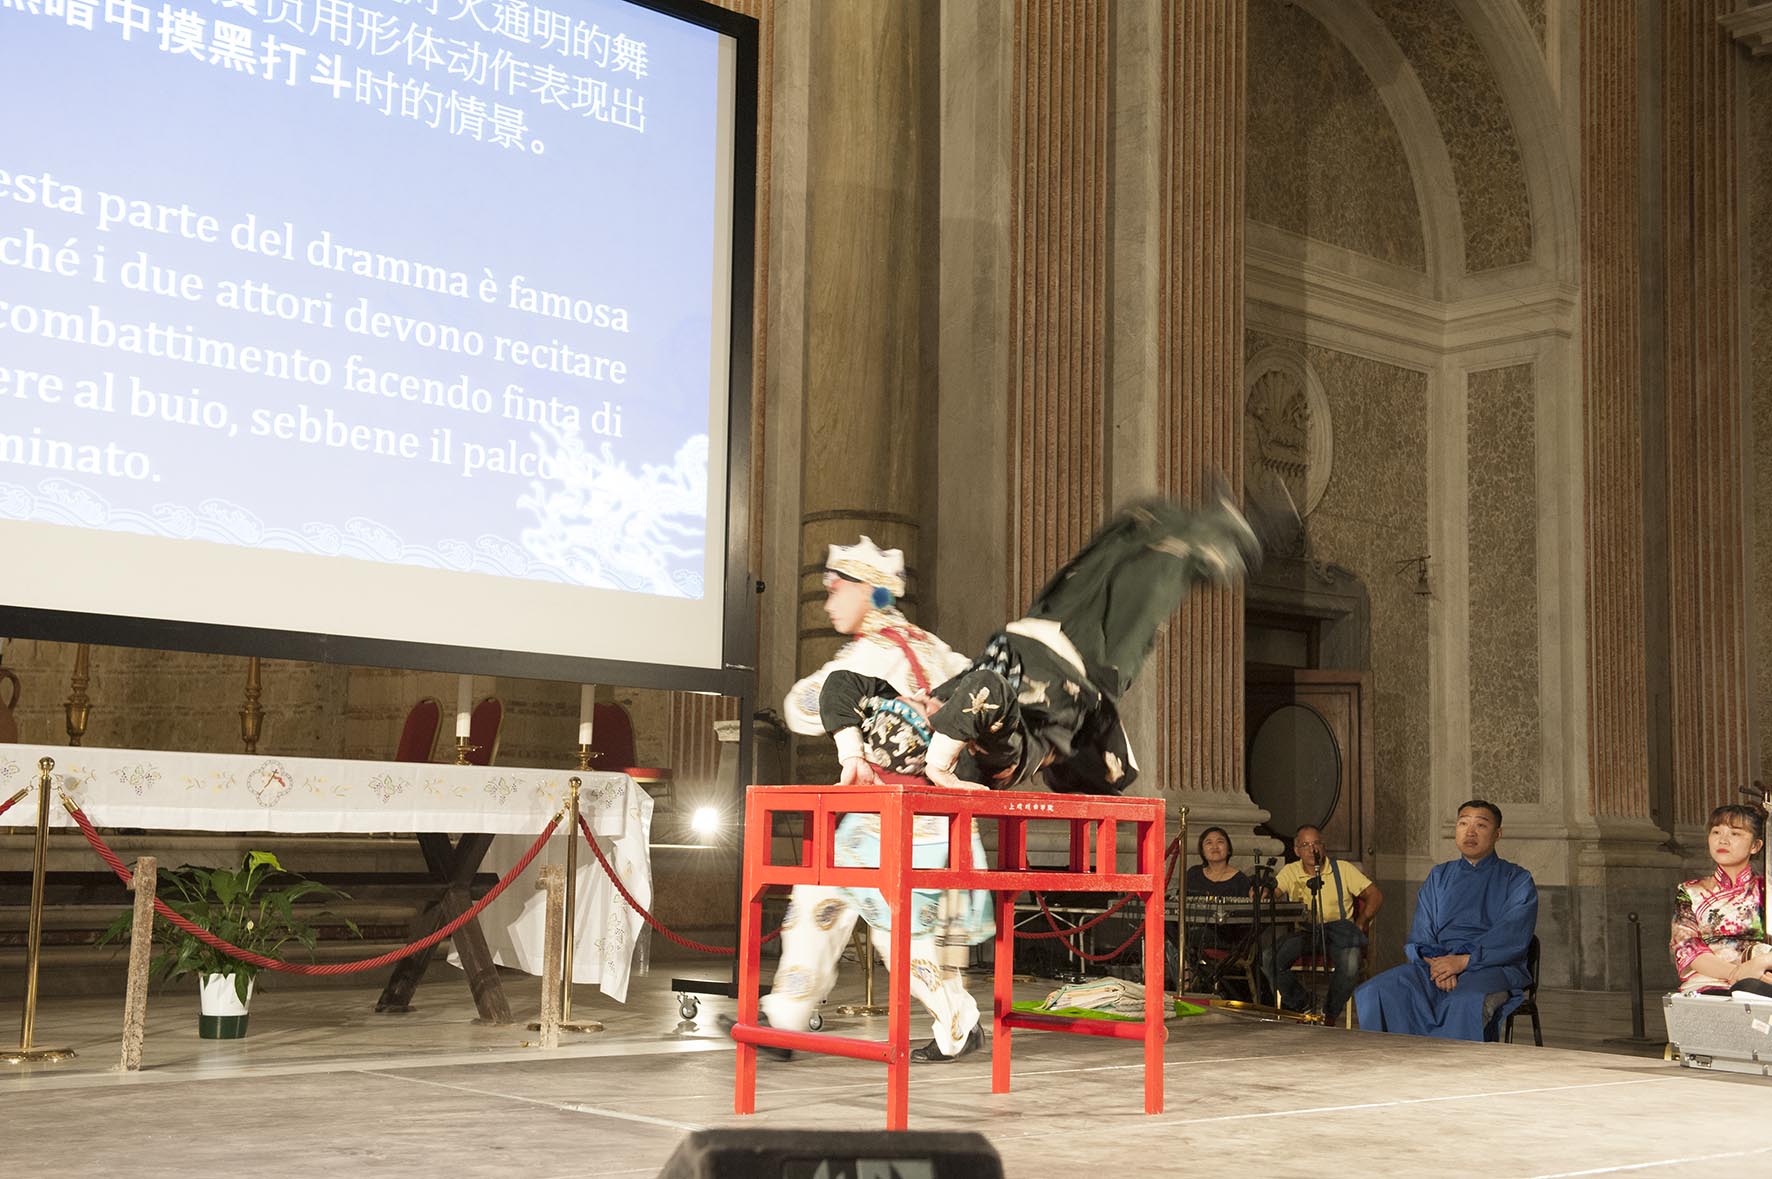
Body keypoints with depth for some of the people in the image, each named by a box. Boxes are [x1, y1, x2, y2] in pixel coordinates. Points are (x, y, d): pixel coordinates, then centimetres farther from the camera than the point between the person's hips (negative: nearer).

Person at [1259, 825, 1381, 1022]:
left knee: (1350, 965, -34)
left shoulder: (1343, 869, 5)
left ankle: (1330, 1014, -5)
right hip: (1302, 932, 2)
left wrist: (1359, 927, -7)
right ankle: (1301, 1005, -2)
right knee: (1267, 957, -26)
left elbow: (1375, 895, 4)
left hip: (1337, 929, -2)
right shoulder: (1290, 871, 11)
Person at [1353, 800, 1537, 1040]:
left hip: (1494, 967, -4)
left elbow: (1513, 938, -6)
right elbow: (1419, 935, 14)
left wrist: (1463, 961, -18)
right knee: (1377, 992, -25)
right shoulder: (1439, 876, 23)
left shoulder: (1517, 880, 10)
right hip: (1436, 964, 4)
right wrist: (1434, 962, -10)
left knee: (1464, 1002, -40)